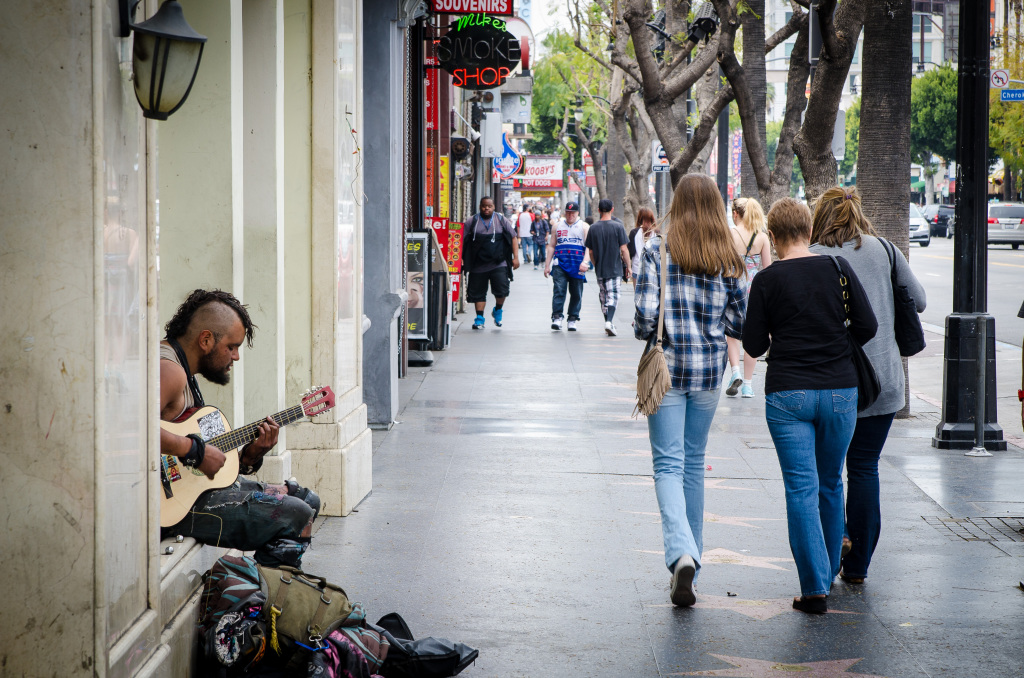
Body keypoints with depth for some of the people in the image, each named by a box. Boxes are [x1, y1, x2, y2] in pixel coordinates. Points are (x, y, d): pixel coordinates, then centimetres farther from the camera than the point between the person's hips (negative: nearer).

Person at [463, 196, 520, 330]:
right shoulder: (472, 221, 5)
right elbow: (462, 240, 6)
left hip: (499, 264, -1)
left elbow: (513, 237, 10)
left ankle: (497, 311, 16)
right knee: (478, 292, 4)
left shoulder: (501, 220, 7)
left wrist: (516, 257, 3)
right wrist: (461, 258, -2)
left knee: (502, 289, -12)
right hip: (478, 266, 1)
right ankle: (479, 318, 16)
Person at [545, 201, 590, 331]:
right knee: (559, 290, -12)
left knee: (576, 293, 2)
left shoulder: (584, 227, 8)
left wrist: (585, 262, -16)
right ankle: (556, 317, -14)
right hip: (560, 263, 1)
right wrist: (547, 265, 11)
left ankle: (572, 320, 8)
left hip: (577, 266, -1)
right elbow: (551, 246, 17)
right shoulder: (557, 226, 15)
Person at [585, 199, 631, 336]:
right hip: (615, 269, -3)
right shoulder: (618, 227, -8)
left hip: (600, 269, 3)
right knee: (613, 295, -3)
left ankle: (608, 322, 19)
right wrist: (628, 266, 3)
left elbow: (591, 252, 6)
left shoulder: (593, 228, 0)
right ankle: (609, 322, -20)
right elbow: (624, 249, -8)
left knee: (603, 297, 13)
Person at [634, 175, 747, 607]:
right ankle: (690, 556, 22)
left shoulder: (657, 250, -8)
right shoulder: (728, 259, 1)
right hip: (710, 369, 3)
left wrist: (643, 331, 8)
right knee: (694, 460, 16)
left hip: (667, 366, -3)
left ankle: (681, 554, -23)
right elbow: (741, 322, 2)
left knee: (669, 463, -3)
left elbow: (646, 313, -14)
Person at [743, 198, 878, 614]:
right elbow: (867, 328, -2)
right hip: (840, 391, 3)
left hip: (788, 395, -2)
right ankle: (828, 572, 31)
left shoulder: (767, 281, -5)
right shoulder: (838, 268, 0)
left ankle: (814, 588, -8)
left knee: (801, 490, -2)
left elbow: (753, 346, -3)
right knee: (830, 485, 18)